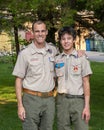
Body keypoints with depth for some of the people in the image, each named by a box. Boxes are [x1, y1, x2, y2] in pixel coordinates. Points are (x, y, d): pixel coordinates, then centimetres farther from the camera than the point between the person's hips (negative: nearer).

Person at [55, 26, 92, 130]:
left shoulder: (81, 58, -2)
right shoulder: (57, 59, 8)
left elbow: (86, 83, -3)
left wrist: (87, 106, -9)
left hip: (78, 100, -3)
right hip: (61, 99, 3)